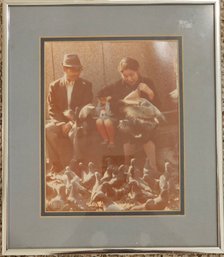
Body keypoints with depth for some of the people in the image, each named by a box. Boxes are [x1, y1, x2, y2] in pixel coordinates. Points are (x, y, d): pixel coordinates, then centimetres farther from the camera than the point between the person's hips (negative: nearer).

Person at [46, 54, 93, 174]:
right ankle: (57, 164, -18)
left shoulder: (86, 85, 7)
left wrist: (72, 123, -18)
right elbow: (52, 110, 3)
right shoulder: (55, 86, 10)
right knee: (48, 129, -31)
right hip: (60, 121, 1)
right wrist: (62, 123, -17)